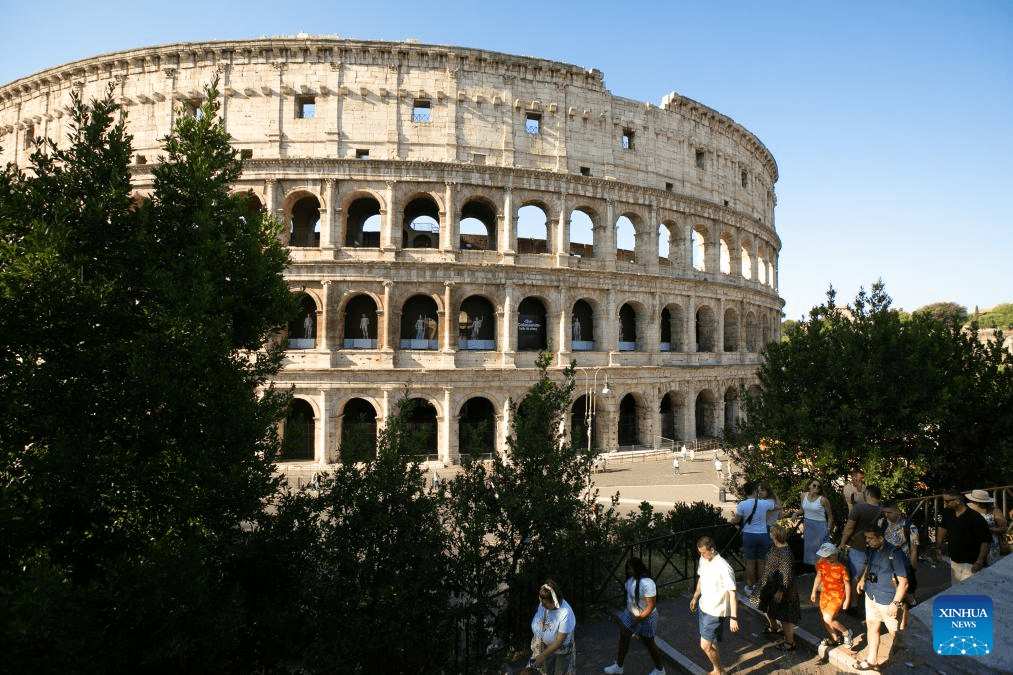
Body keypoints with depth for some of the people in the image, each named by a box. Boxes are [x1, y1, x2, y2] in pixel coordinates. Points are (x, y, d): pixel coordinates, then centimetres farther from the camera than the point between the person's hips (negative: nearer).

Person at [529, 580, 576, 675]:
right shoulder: (543, 604, -17)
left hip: (560, 652, -5)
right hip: (544, 647, 5)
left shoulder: (566, 614, -35)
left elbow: (559, 641, -29)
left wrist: (543, 655, -26)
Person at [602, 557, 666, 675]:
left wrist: (638, 620, -24)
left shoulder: (647, 583, -34)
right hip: (631, 613, 8)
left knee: (649, 643, 13)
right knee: (623, 638, 17)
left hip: (645, 617, -8)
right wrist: (628, 610, 20)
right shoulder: (632, 577, -7)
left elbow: (651, 606, -29)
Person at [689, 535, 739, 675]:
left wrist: (733, 618, -20)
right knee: (711, 643, 20)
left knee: (706, 646, -1)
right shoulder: (704, 560, -4)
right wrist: (695, 597, 23)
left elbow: (732, 594, -21)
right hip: (703, 606, 7)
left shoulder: (724, 568, -27)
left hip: (715, 612, -7)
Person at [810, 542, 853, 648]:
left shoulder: (841, 568, -19)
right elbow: (818, 577, 9)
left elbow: (847, 583, -8)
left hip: (837, 596, -6)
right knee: (824, 619, 10)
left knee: (828, 618, -15)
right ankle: (834, 639, 32)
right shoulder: (822, 564, -5)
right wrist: (814, 592, 15)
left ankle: (847, 633, 9)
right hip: (825, 594, 6)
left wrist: (847, 599, -4)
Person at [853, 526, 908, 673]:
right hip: (871, 595, 7)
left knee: (894, 633, 8)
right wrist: (862, 578, 11)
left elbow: (903, 583, -20)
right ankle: (872, 661, 30)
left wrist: (895, 603, -20)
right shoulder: (871, 550, 0)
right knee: (872, 626, 16)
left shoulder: (895, 555, -23)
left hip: (888, 600, -7)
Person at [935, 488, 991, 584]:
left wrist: (979, 562, -21)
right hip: (954, 561, 7)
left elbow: (986, 540, -18)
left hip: (971, 564, -7)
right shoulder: (948, 513, 0)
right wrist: (938, 547, 18)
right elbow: (943, 527, 19)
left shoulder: (975, 518, -20)